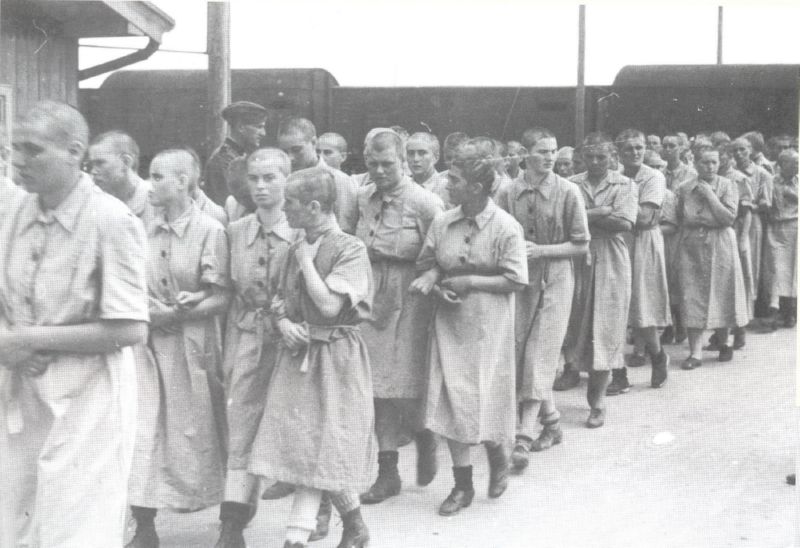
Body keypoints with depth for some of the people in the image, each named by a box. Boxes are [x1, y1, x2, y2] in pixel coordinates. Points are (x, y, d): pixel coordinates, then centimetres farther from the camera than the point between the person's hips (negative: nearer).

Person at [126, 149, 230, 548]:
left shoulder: (209, 231, -7)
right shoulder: (146, 230, 7)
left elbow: (222, 299, -9)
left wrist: (188, 309, -23)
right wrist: (149, 311, -7)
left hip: (192, 345, -4)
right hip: (147, 344, 4)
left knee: (196, 432, 5)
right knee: (142, 429, -4)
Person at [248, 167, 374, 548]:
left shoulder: (350, 249, -12)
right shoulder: (297, 248, 10)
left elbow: (330, 306, -20)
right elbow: (278, 299, 17)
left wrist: (306, 261, -12)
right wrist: (283, 323, -5)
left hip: (334, 356, -7)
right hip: (298, 354, 7)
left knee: (319, 450, -1)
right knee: (305, 450, 5)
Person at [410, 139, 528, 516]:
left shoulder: (506, 227, -11)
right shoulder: (442, 222, 2)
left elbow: (515, 280, -11)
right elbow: (428, 264, 11)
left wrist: (470, 281, -16)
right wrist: (434, 281, -11)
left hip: (488, 326, -4)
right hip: (450, 323, 4)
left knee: (486, 398, 2)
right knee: (451, 401, 2)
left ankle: (498, 459, 34)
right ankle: (463, 485, 15)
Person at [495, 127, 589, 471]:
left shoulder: (568, 192, -6)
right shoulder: (509, 194, 0)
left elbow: (581, 246, -4)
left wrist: (541, 250, -15)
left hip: (554, 281, -3)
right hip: (518, 280, 3)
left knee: (540, 359, -8)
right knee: (519, 354, 8)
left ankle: (524, 437, -9)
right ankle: (552, 422, 26)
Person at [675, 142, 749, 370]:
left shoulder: (728, 186, 0)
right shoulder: (684, 189, 6)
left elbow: (729, 217, -12)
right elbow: (679, 219, 14)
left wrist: (709, 195, -13)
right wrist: (692, 221, -2)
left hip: (719, 246, -1)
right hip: (691, 246, 2)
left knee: (720, 294, 4)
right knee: (692, 297, -5)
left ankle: (723, 343, 26)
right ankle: (696, 352, -4)